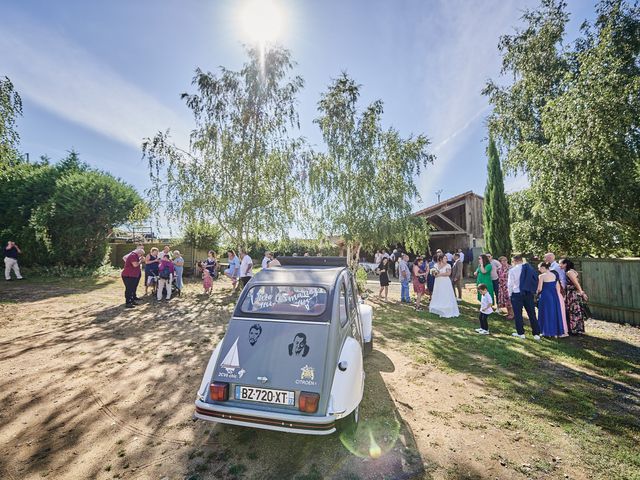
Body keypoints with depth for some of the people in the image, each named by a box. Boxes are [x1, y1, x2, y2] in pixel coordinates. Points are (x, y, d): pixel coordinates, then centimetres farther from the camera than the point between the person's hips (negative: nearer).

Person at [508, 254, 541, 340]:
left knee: (518, 314, 8)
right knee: (532, 313, 12)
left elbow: (510, 284, -9)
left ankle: (520, 333, 16)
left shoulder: (512, 270, -11)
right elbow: (535, 280, 3)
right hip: (529, 294, 4)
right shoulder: (530, 268, 0)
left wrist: (510, 294, 5)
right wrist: (533, 291, 13)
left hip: (517, 294, -4)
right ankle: (536, 334, 16)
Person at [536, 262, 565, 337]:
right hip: (554, 296, 6)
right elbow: (558, 287, 10)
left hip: (545, 296, -6)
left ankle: (547, 332, 11)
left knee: (546, 314, 5)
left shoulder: (541, 276, -12)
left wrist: (537, 292, 7)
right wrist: (557, 295, 17)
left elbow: (539, 289, -14)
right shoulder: (554, 275, 7)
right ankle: (555, 332, 21)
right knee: (554, 313, 13)